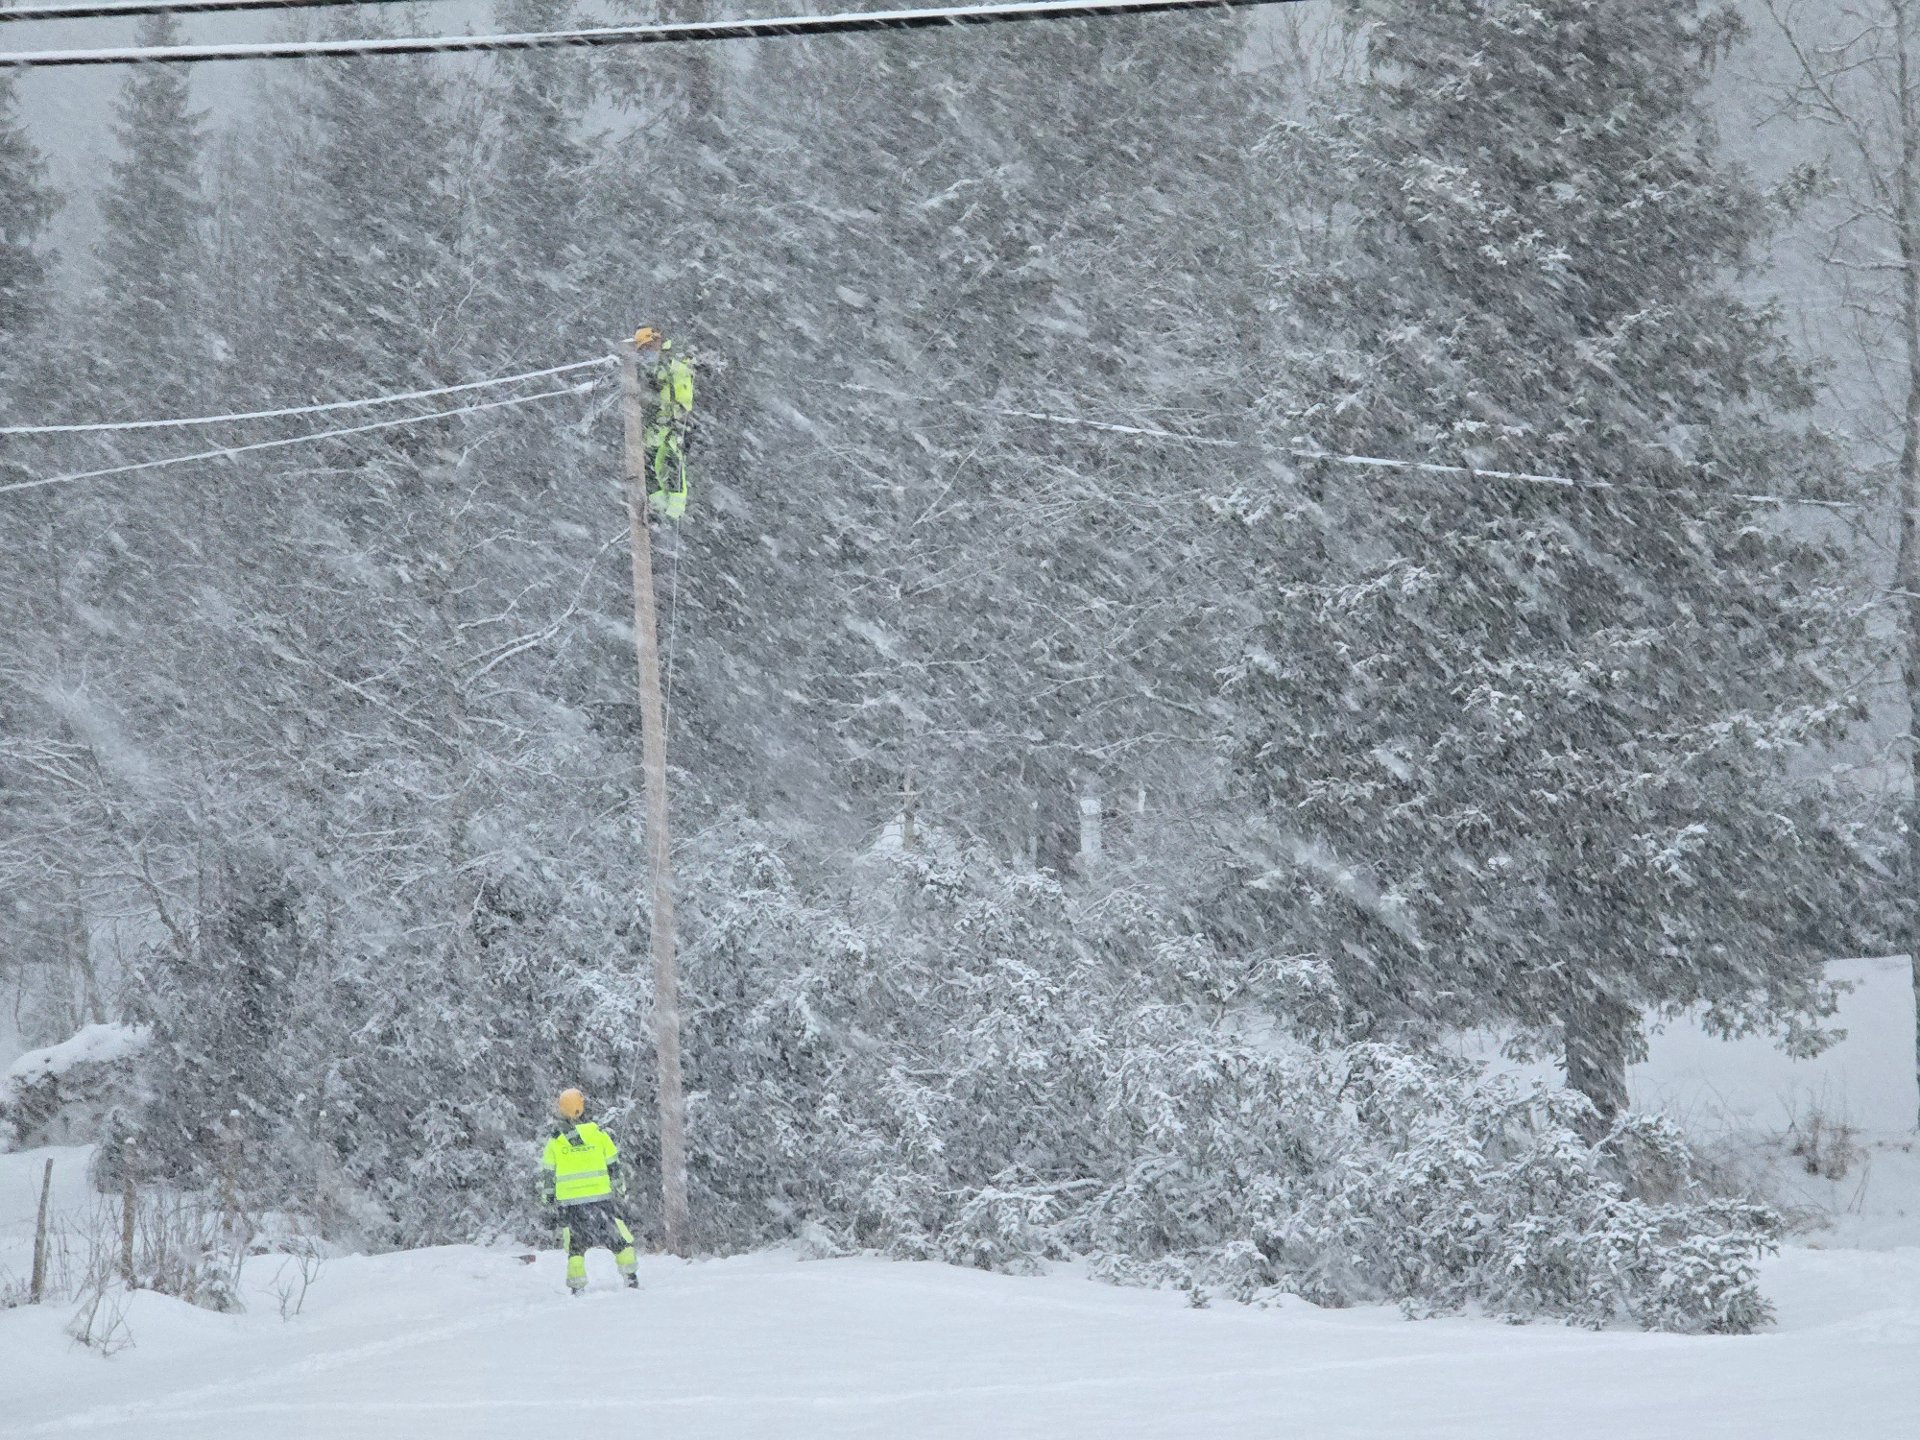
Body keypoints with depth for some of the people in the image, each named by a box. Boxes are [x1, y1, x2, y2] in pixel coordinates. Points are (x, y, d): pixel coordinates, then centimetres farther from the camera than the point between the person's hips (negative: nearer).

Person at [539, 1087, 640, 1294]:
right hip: (601, 1197, -1)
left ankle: (577, 1287, 5)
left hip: (569, 1201, 1)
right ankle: (631, 1279, 11)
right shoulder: (599, 1135, -3)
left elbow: (547, 1174, 5)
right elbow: (614, 1166, 4)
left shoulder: (554, 1142, -2)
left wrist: (550, 1197, 19)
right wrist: (620, 1190, 16)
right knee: (618, 1239, 11)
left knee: (575, 1246, 10)